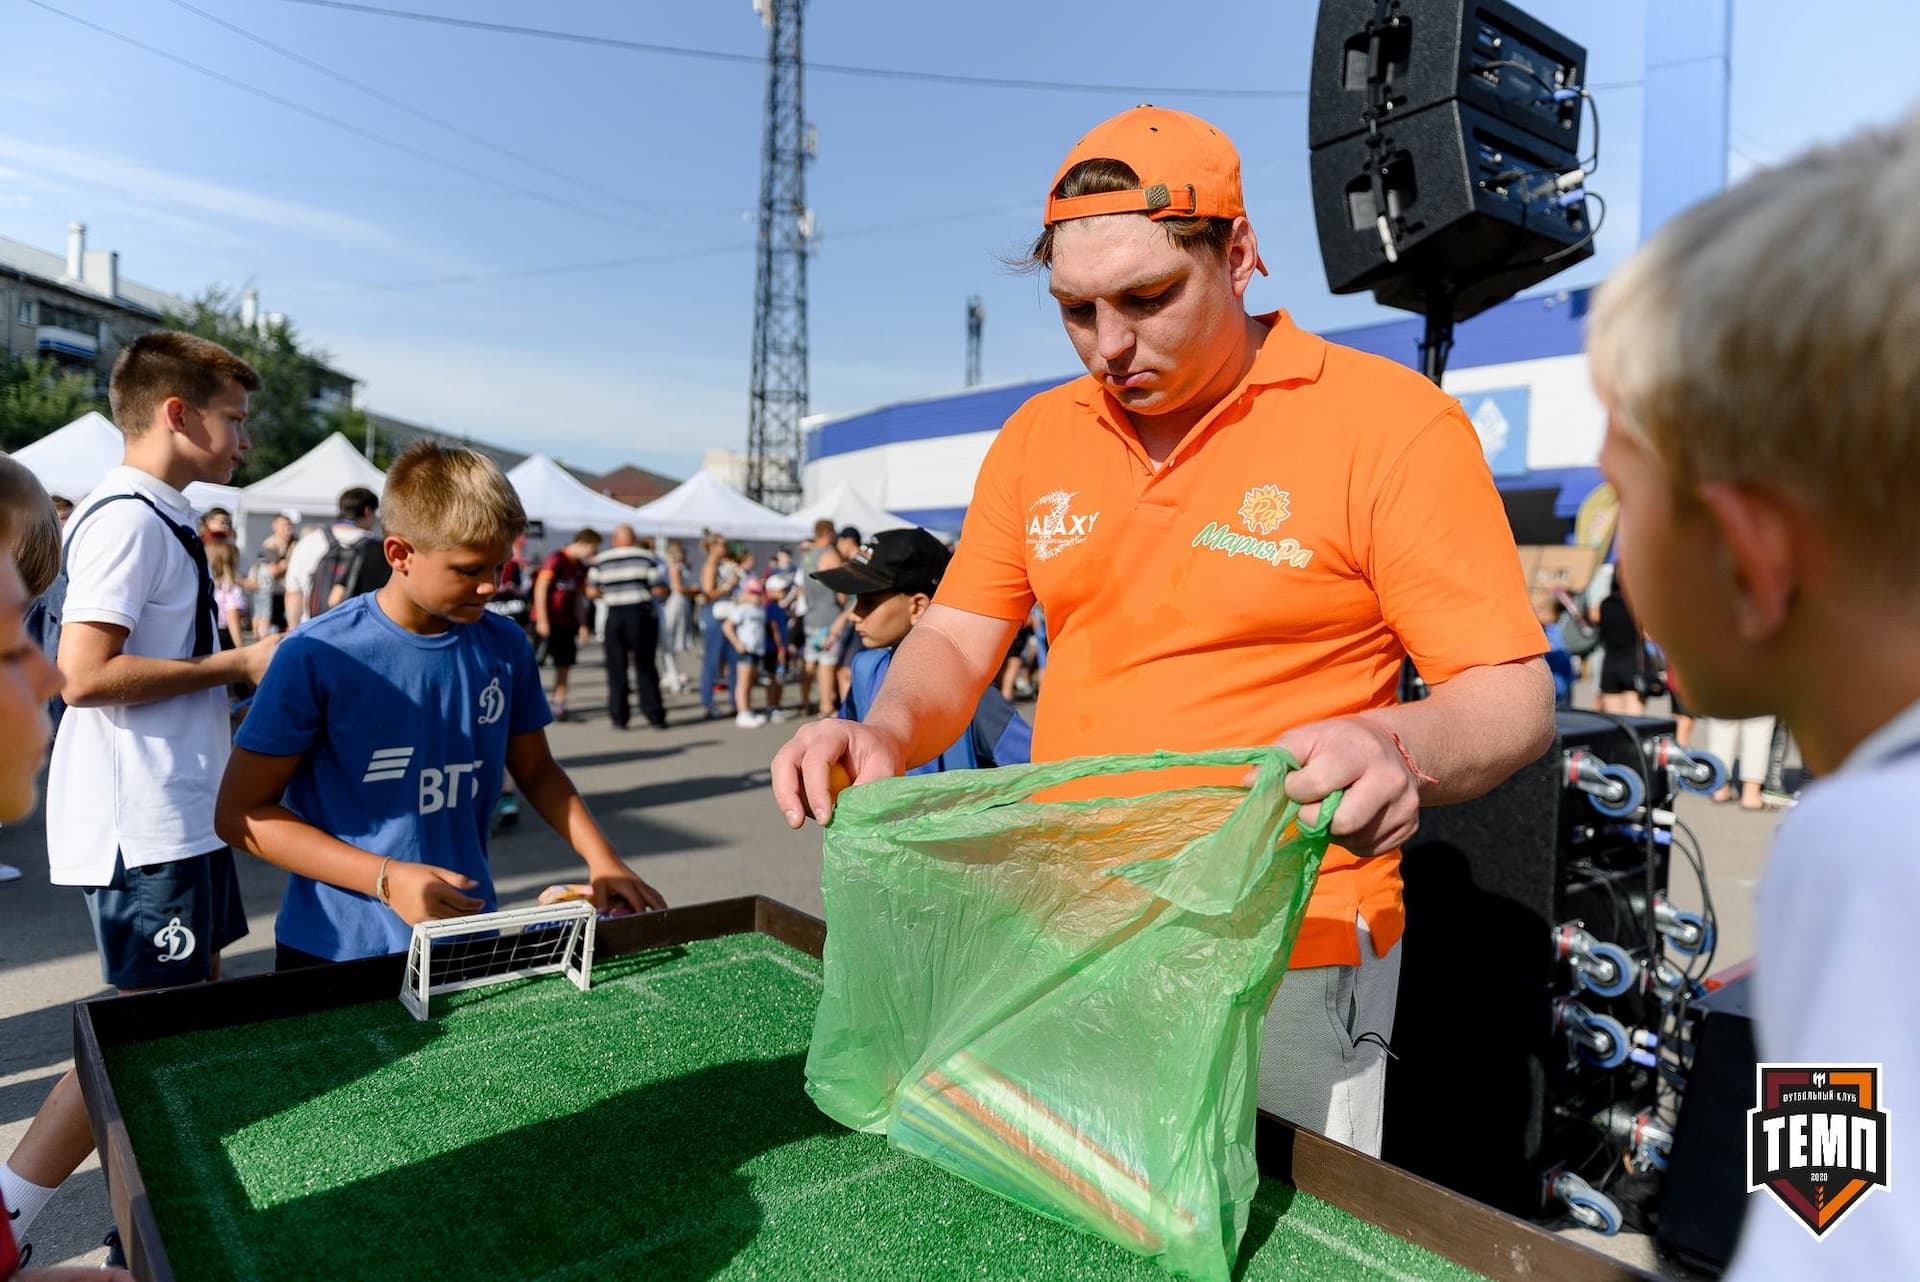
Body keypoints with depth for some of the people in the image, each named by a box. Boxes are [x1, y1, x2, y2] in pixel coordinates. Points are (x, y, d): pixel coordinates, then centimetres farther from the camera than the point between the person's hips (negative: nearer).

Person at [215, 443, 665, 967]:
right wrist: (385, 879, -20)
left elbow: (536, 769, 12)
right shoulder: (316, 657, -15)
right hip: (336, 949, -3)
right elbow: (240, 811, -10)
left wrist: (601, 859, -2)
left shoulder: (506, 648, -2)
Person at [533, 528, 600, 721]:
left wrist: (582, 625, 12)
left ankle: (559, 705, 10)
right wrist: (542, 620, -19)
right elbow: (540, 589, -15)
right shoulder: (556, 560, -11)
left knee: (565, 665, 5)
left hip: (566, 623, 8)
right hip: (547, 622, -8)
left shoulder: (580, 568, 13)